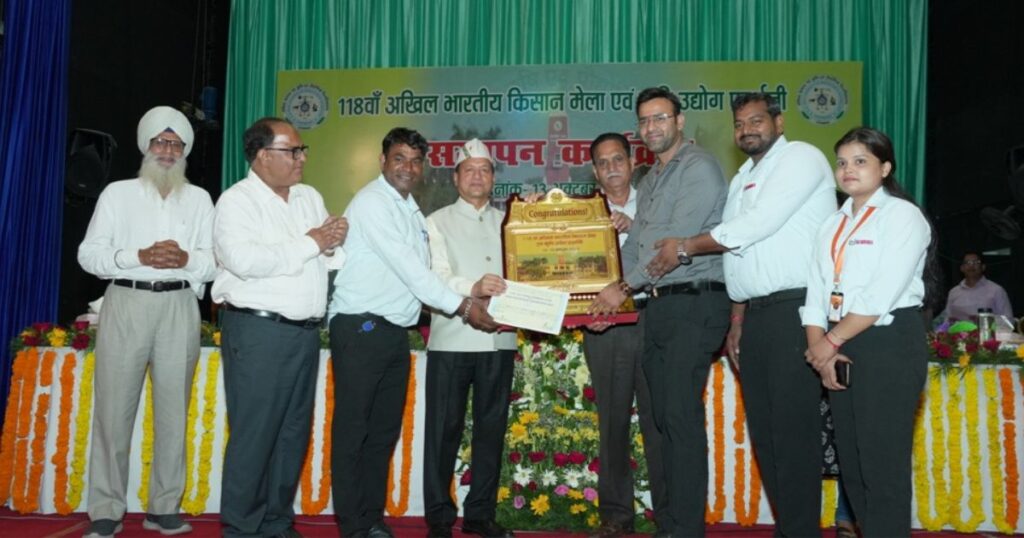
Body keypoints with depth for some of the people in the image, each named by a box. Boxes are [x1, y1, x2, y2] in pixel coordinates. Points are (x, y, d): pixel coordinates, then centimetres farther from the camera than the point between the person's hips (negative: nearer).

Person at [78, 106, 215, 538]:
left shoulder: (199, 199, 12)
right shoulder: (117, 193, 8)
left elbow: (217, 260, 5)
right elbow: (89, 254, 1)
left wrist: (187, 259, -15)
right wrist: (139, 256, -14)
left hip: (179, 308, 1)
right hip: (125, 304, -1)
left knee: (173, 410, 5)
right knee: (114, 408, 1)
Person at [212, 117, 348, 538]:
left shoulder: (310, 198, 15)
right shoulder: (238, 200, -6)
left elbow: (335, 257, 13)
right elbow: (246, 261, -22)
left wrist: (333, 244, -11)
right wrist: (310, 242, -14)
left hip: (306, 331, 7)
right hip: (259, 331, -7)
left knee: (294, 433, 12)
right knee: (254, 434, -1)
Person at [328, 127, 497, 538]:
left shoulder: (413, 211, 17)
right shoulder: (372, 202, -9)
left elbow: (419, 272, 14)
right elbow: (406, 266, -16)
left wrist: (471, 292, 1)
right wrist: (462, 306, -13)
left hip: (396, 331, 8)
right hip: (361, 328, -8)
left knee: (385, 428, 12)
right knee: (353, 428, -1)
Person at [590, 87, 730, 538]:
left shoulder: (699, 167, -7)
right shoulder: (651, 179, 21)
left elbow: (679, 240, -15)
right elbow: (636, 242, 18)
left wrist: (625, 288, -9)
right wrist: (609, 290, 5)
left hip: (694, 302, -8)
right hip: (658, 305, 8)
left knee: (682, 415, -9)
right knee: (664, 416, 10)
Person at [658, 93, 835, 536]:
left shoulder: (800, 157, -4)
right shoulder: (744, 176, 21)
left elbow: (755, 226, -16)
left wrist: (685, 246, -7)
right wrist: (738, 319, 16)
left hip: (794, 309, -8)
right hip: (755, 313, 8)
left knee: (793, 429, -6)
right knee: (763, 428, 10)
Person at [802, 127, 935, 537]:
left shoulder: (902, 215, -4)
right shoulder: (833, 224, 16)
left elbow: (882, 294, -15)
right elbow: (816, 291, 8)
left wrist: (832, 340, -11)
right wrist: (818, 345, -6)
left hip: (889, 344, -7)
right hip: (840, 349, 7)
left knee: (883, 464, -4)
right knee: (850, 461, 11)